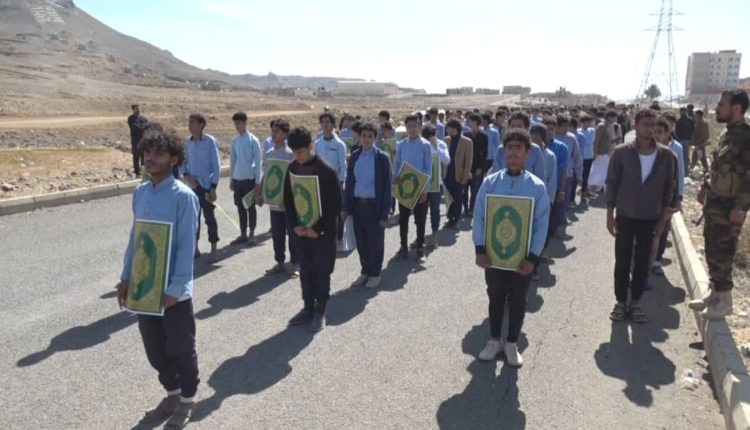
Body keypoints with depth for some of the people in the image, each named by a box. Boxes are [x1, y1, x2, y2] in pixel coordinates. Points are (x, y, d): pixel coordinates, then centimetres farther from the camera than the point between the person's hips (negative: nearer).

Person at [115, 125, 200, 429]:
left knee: (180, 350, 9)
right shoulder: (140, 193, 5)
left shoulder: (183, 197, -15)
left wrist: (175, 288, -18)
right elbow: (134, 237, 11)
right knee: (155, 349, 18)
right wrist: (126, 277, 10)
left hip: (173, 290, -6)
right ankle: (172, 394, 39)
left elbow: (187, 246, -16)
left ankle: (187, 400, 30)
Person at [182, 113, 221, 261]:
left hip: (206, 185, -5)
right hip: (192, 185, 5)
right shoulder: (188, 142, 5)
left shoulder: (210, 141, -10)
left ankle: (213, 249, 9)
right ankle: (194, 246, 20)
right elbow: (183, 162, 14)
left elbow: (217, 165, -10)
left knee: (209, 216, -1)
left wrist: (213, 187, -13)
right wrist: (187, 177, -5)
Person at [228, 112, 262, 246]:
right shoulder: (234, 140, 7)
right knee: (240, 208, 10)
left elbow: (258, 162, -8)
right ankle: (243, 234, 19)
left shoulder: (253, 140, -8)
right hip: (237, 179, 5)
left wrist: (257, 182, -11)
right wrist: (231, 179, 11)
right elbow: (232, 161, 12)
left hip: (250, 179, -5)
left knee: (250, 207, 4)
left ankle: (252, 234, 14)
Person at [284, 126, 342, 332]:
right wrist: (295, 225, -4)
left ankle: (320, 311, 19)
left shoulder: (327, 171, -16)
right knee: (305, 271, 13)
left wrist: (318, 228, -16)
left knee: (321, 272, 5)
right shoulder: (292, 169, 1)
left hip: (324, 231, -5)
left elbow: (336, 204, -15)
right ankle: (308, 308, 27)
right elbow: (288, 199, 8)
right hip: (301, 230, 5)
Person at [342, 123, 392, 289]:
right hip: (357, 204, 4)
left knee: (375, 242, 7)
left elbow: (387, 187, -8)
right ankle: (365, 272, 28)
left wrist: (384, 213, -12)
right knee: (361, 241, 12)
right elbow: (349, 182, 8)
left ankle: (375, 274, 23)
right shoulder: (354, 156, 5)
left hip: (374, 205, -4)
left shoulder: (382, 158, -7)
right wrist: (346, 207, 4)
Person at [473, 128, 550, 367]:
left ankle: (512, 344, 32)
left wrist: (533, 258, -12)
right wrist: (480, 249, -10)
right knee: (495, 297, 15)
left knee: (517, 301, 14)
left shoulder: (537, 186, -7)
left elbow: (541, 224, -6)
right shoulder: (490, 183, -5)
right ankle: (494, 340, 34)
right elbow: (479, 217, -4)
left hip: (523, 255, 0)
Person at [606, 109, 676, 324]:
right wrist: (610, 214, -5)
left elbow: (669, 188, 2)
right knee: (622, 262, 6)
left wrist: (664, 218, 0)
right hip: (625, 216, -1)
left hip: (651, 218, 1)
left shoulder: (666, 155, -5)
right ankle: (621, 301, 20)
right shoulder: (621, 152, -9)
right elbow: (611, 184, -4)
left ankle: (635, 302, 24)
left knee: (642, 262, 10)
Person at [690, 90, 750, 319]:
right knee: (712, 251, 16)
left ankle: (724, 300, 14)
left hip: (729, 207, -8)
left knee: (721, 254, 0)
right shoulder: (727, 132, 9)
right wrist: (705, 187, 19)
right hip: (714, 202, 8)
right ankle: (714, 293, 29)